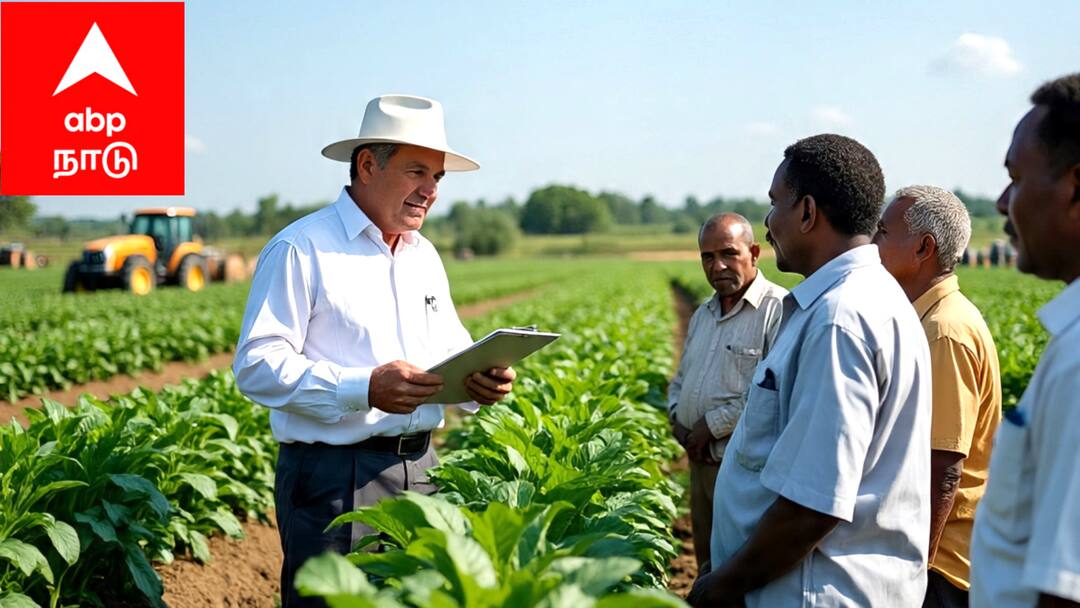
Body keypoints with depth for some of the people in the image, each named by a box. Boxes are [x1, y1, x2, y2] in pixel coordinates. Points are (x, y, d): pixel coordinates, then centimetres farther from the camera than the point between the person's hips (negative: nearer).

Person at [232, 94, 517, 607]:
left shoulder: (424, 255, 17)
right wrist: (364, 389, -25)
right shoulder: (300, 249, -8)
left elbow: (453, 351, 21)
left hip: (418, 468, 7)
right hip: (334, 475, -7)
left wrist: (480, 381, -3)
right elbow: (257, 365, -15)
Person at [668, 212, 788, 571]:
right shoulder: (703, 315, 16)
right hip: (702, 462, 8)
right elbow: (681, 379, 26)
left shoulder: (778, 309, -13)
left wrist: (713, 424, -17)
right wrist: (677, 416, 4)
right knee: (708, 565, 18)